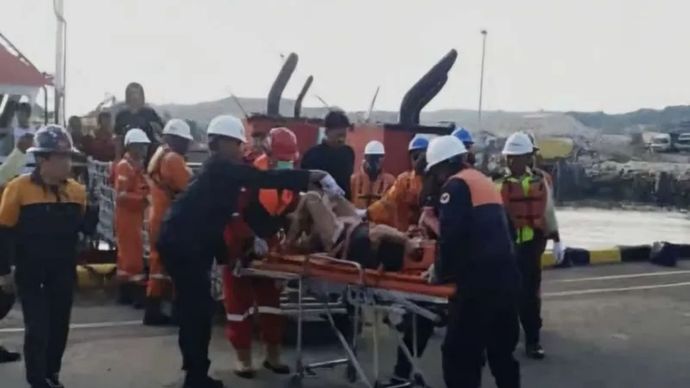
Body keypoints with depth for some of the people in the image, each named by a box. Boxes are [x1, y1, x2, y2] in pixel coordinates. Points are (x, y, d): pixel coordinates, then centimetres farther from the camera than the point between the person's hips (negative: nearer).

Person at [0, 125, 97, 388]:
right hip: (31, 274, -5)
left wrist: (97, 210, -14)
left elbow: (86, 228, 5)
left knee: (59, 325, 14)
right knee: (37, 328, -2)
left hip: (64, 273, 5)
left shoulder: (76, 190, 0)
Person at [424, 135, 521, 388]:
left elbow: (450, 236, -15)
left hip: (478, 280, -9)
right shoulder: (483, 181, 22)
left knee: (459, 352, -3)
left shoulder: (456, 184, -4)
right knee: (502, 349, 17)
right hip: (506, 274, 9)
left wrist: (441, 271, -2)